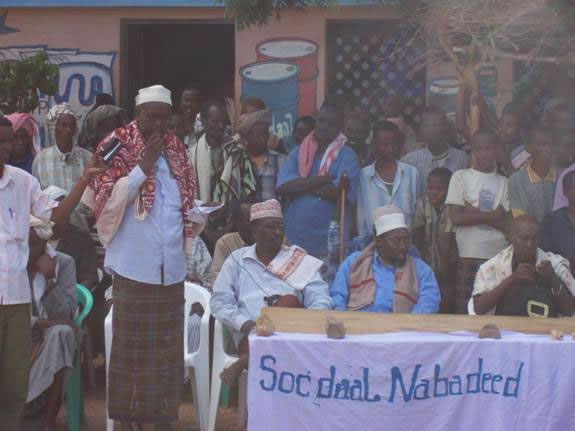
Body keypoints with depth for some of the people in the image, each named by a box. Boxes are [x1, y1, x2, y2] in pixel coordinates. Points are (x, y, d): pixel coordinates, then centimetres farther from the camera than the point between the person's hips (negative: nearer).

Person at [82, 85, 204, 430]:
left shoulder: (177, 150, 11)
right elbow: (106, 201, -15)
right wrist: (143, 165, -18)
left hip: (171, 267, 5)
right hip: (134, 266, -5)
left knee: (168, 346, 10)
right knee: (132, 344, 2)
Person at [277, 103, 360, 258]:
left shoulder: (347, 156, -1)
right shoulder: (298, 152, 8)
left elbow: (341, 192, -17)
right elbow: (283, 186, -7)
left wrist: (299, 185, -9)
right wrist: (325, 178, -14)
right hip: (294, 240, 3)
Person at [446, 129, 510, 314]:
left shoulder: (504, 182, 10)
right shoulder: (460, 177, 5)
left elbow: (508, 225, 1)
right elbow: (456, 218, -5)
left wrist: (474, 213, -7)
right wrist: (491, 216, -2)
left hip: (499, 257, 2)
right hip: (469, 255, -2)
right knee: (464, 309, -3)